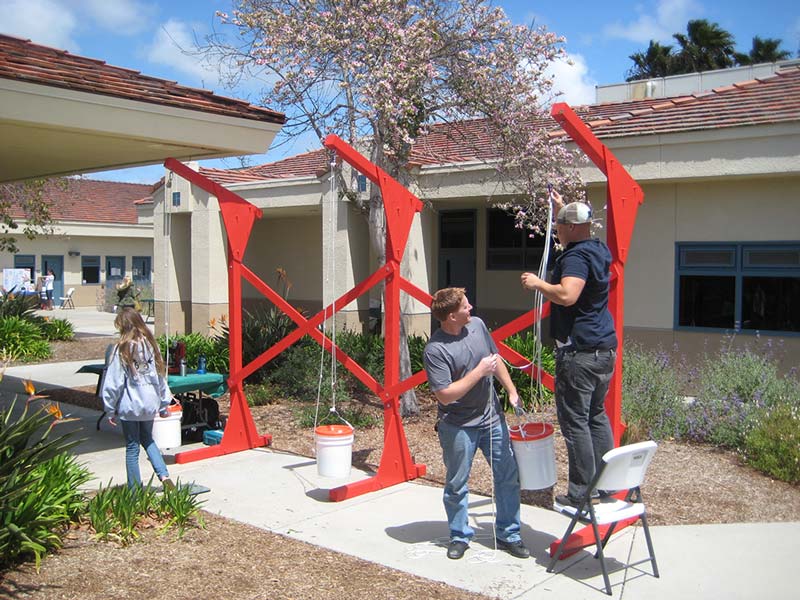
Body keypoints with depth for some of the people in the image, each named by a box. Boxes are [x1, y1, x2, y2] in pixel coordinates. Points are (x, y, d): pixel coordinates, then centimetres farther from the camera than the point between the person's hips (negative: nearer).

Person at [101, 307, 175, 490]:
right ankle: (164, 476, 7)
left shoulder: (122, 348, -12)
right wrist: (164, 404, 17)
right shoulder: (150, 345, 2)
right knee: (148, 440, 23)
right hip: (150, 404, 5)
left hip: (130, 407, -5)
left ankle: (135, 490, 13)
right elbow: (160, 375, 9)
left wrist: (111, 410, 0)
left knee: (132, 447, 7)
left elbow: (113, 382, -10)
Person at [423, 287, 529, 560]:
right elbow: (445, 395, -25)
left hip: (492, 417, 6)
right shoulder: (435, 350, -22)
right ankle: (459, 537, 29)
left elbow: (496, 358, 14)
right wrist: (479, 371, -23)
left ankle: (508, 534, 25)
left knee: (508, 476, 10)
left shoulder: (477, 325, -2)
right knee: (457, 484, 9)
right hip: (458, 427, -5)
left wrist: (512, 391, 12)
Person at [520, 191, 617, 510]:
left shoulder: (576, 257, -16)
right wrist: (563, 207, 41)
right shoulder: (598, 250, 13)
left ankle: (582, 491, 2)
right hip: (604, 348, 10)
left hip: (579, 351, -10)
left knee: (575, 420, -3)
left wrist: (537, 283, -17)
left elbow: (567, 295, -32)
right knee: (596, 415, 18)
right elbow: (575, 229, 37)